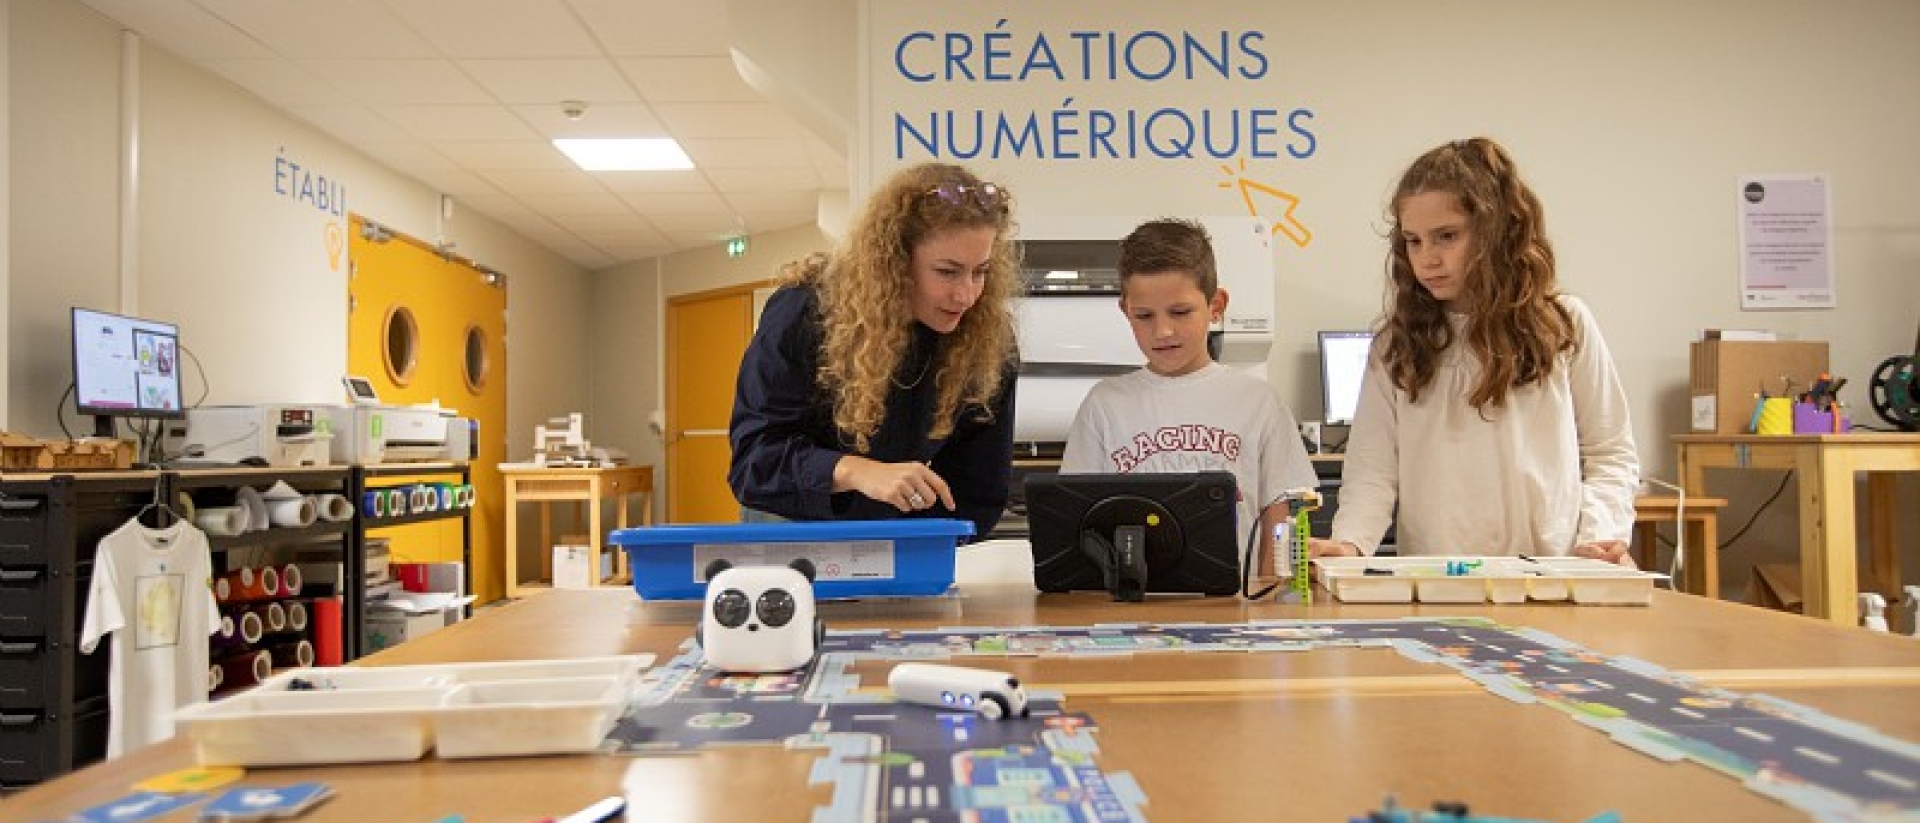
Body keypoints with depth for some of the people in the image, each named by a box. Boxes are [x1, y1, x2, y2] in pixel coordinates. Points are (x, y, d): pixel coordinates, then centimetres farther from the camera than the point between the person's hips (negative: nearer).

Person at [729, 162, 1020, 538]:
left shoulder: (991, 344, -12)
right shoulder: (805, 313, -18)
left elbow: (978, 490, -7)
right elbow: (753, 452, -21)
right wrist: (855, 472, -36)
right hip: (796, 522, -1)